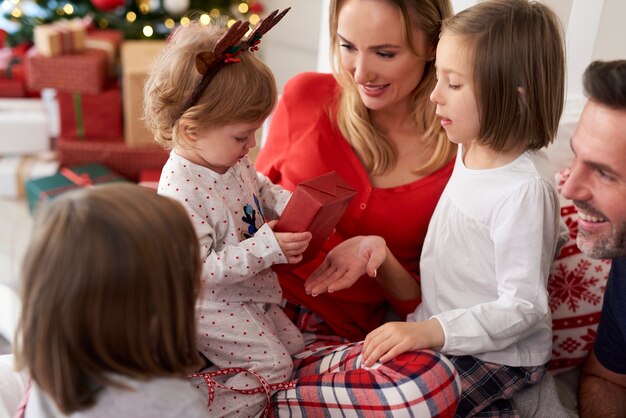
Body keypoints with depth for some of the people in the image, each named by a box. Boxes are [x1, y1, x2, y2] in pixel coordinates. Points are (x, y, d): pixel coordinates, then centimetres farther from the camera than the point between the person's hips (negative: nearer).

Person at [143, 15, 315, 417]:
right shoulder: (182, 191, -33)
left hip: (251, 292, 9)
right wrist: (267, 247, -34)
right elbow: (200, 270, -32)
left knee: (293, 344, 20)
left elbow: (264, 190, 14)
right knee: (273, 366, -8)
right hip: (212, 305, -9)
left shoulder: (232, 159, -5)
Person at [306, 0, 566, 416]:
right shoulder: (472, 149, 1)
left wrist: (430, 331, -28)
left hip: (498, 353, -8)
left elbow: (524, 306, -22)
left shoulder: (525, 189, -25)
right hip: (440, 329, 8)